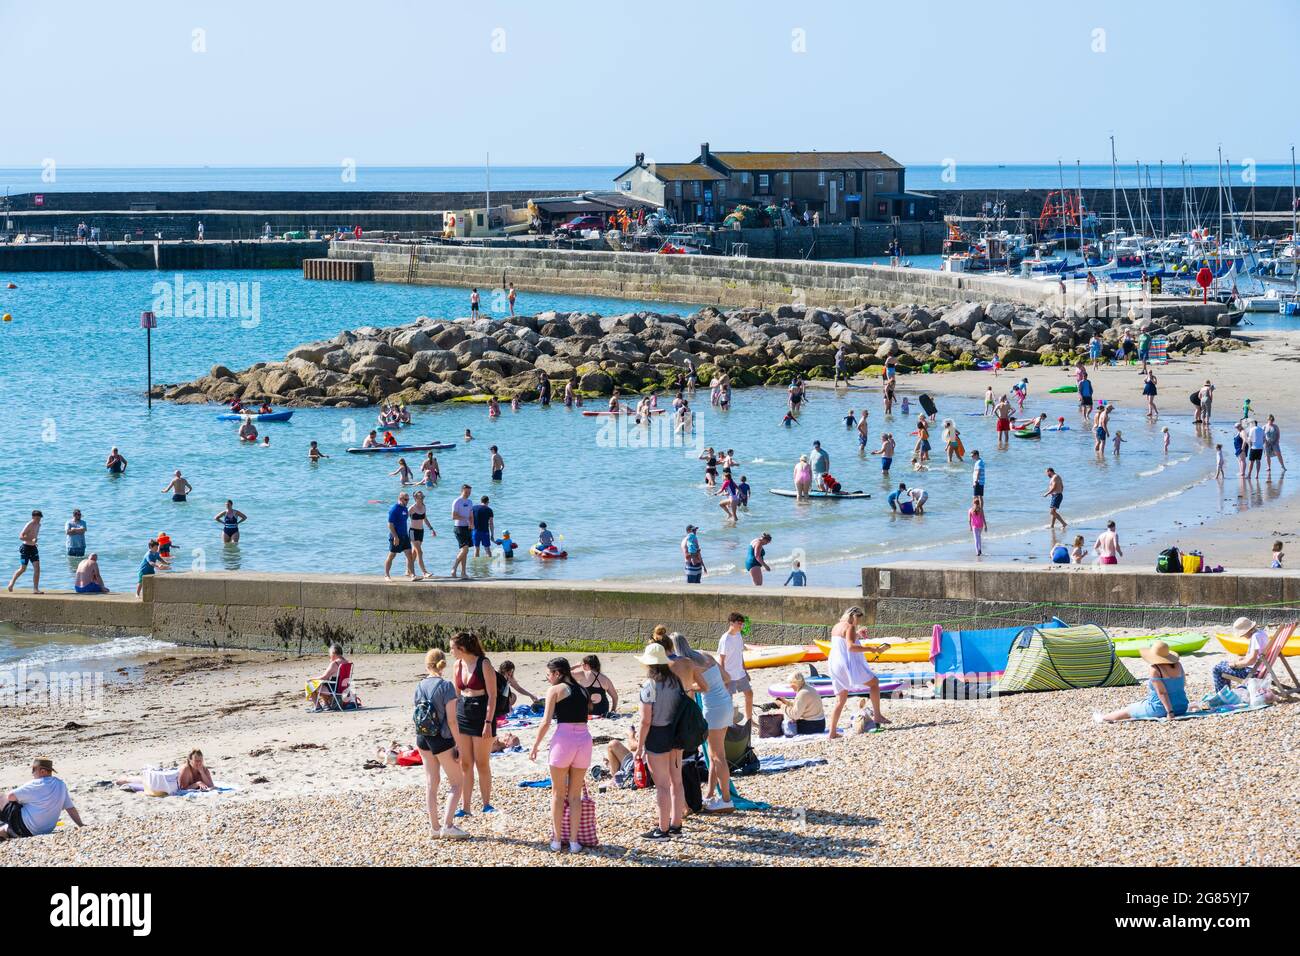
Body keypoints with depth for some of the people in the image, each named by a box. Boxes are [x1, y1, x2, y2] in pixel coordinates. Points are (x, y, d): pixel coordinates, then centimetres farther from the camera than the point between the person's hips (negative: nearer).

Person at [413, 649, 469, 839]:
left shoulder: (420, 686, 3)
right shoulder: (446, 686, -14)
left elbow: (418, 714, 9)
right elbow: (451, 719, -17)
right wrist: (459, 744, -10)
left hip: (422, 738, 6)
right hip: (441, 739, -6)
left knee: (431, 782, 13)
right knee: (456, 782, 6)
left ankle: (434, 826, 16)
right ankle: (447, 825, -5)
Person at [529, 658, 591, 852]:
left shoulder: (555, 690, 1)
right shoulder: (582, 690, 17)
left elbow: (546, 722, -3)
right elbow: (588, 711, 8)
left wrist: (535, 746, 5)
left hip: (564, 738, -4)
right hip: (584, 738, 4)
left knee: (558, 793, 9)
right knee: (575, 794, 12)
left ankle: (556, 840, 10)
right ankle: (574, 841, 9)